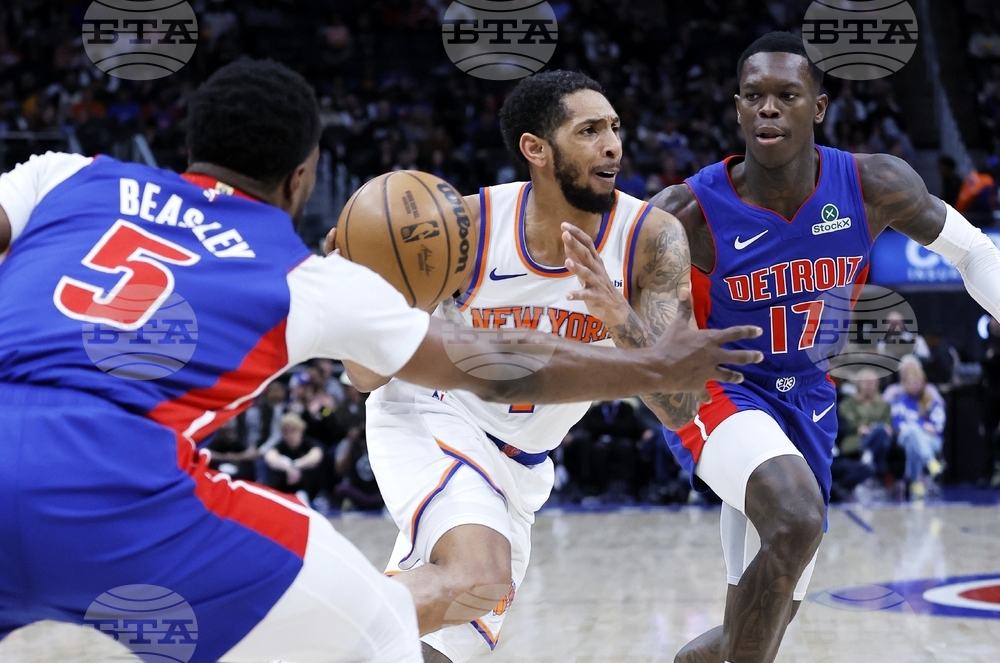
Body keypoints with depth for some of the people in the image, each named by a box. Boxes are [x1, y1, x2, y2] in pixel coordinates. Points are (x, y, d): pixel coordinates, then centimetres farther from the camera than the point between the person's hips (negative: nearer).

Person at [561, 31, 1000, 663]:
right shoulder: (687, 214, -23)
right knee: (797, 520, -36)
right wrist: (619, 317, -42)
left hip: (803, 401, 4)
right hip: (715, 390, -4)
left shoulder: (875, 186, -15)